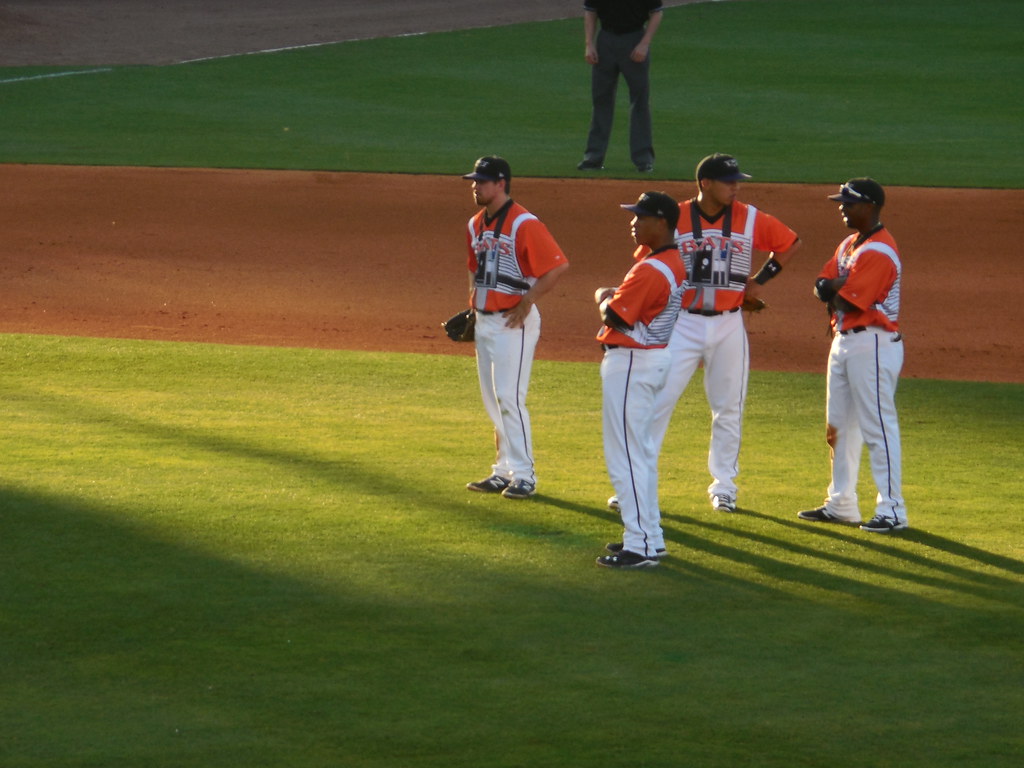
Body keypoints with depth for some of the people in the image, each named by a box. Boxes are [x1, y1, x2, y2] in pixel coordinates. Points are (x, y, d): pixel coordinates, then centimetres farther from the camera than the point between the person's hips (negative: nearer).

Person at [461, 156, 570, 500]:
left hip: (514, 321, -9)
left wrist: (527, 302, -19)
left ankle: (523, 475, -7)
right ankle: (504, 472, 20)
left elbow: (558, 265, -20)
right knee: (493, 402, 13)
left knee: (509, 398, -11)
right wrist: (471, 306, 13)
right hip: (485, 321, 9)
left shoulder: (524, 224, -16)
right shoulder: (476, 225, 11)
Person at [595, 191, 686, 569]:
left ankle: (640, 547, -7)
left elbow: (614, 317, -21)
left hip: (631, 363, -11)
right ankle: (649, 536, 27)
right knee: (642, 451, 20)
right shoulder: (674, 262, 8)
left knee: (625, 456, -7)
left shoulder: (651, 270, -23)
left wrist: (602, 297, -3)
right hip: (655, 357, 11)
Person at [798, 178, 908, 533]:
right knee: (839, 426, 16)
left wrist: (833, 291, 0)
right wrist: (837, 286, -11)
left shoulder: (878, 252, -17)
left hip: (874, 344, -11)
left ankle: (892, 510, -10)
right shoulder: (849, 245, 15)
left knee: (878, 427, -10)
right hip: (844, 340, 11)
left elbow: (846, 302, -21)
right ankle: (840, 504, 25)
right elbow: (822, 286, 10)